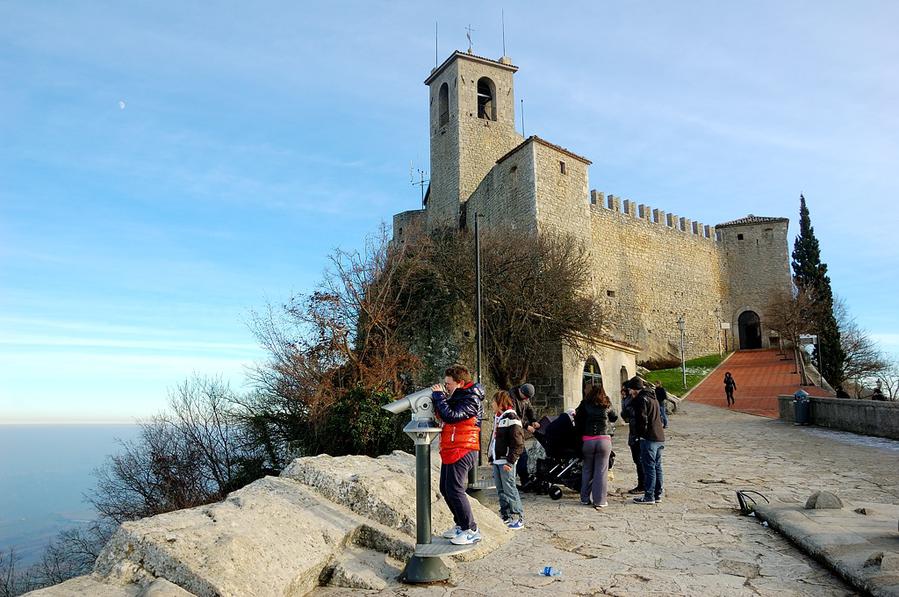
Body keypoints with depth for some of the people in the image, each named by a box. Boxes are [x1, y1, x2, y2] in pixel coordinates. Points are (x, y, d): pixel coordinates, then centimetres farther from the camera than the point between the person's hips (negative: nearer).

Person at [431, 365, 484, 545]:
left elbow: (451, 416, -28)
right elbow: (442, 416, 17)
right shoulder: (458, 396, 15)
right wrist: (438, 397, 3)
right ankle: (461, 524, 26)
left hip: (462, 451, -10)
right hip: (451, 451, 10)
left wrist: (439, 395, -18)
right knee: (445, 489, 15)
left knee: (454, 490, -10)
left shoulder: (470, 400, -15)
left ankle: (471, 531, 0)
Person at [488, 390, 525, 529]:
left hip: (506, 461, -9)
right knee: (500, 490, 13)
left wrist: (510, 461, -18)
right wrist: (491, 457, 19)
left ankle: (518, 517, 2)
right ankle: (505, 515, 21)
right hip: (496, 460, 9)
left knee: (509, 489, -6)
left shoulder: (511, 418, -14)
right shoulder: (497, 417, 15)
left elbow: (518, 444, -17)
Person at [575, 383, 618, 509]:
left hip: (587, 440, 1)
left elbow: (578, 422, 1)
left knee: (587, 470, 13)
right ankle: (599, 501, 6)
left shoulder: (584, 405, 1)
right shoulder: (606, 406, 3)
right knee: (601, 471, 4)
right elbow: (615, 417, 18)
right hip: (604, 440, -1)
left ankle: (585, 498, 21)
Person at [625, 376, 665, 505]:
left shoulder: (641, 399, -11)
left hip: (649, 438, -9)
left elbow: (642, 419, -18)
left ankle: (649, 496, -2)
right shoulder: (653, 397, 18)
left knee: (649, 467, -5)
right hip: (659, 437, 9)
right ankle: (658, 494, 18)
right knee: (657, 466, 13)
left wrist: (640, 433, -7)